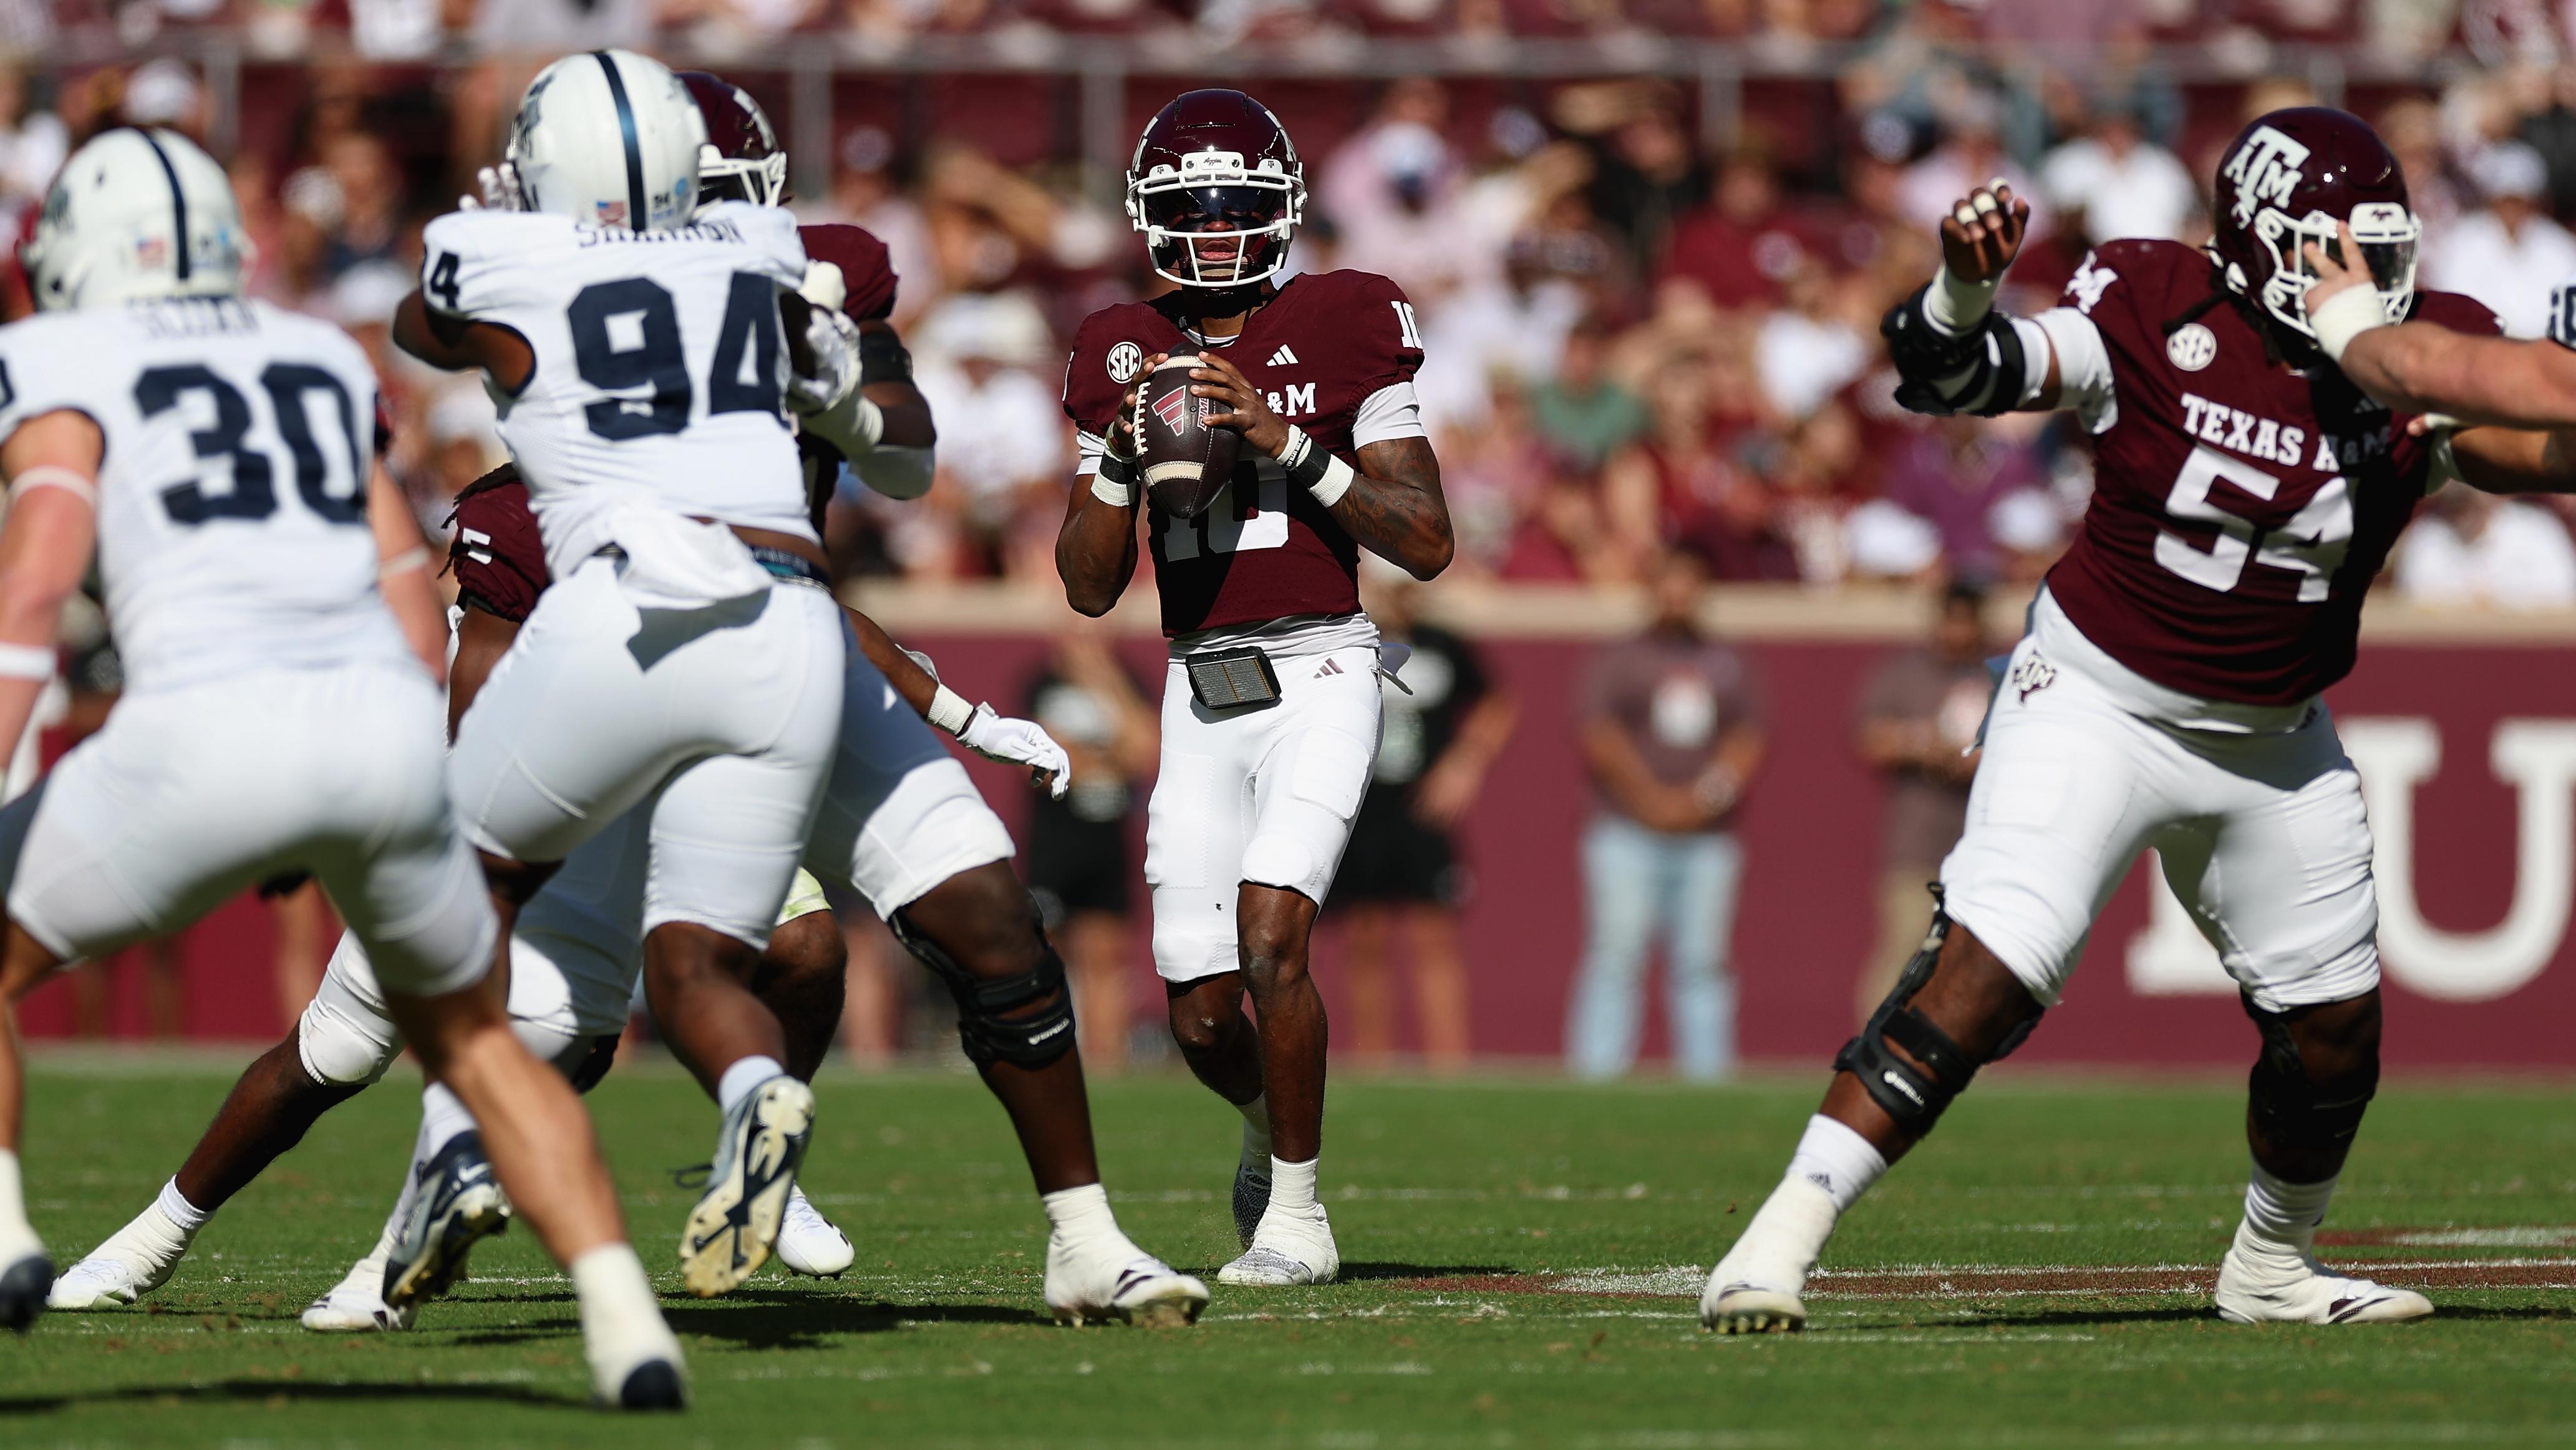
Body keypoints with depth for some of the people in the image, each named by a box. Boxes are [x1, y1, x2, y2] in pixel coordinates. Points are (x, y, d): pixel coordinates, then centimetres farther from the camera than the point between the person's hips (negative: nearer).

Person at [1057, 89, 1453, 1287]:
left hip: (1318, 671, -4)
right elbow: (1090, 587, 8)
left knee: (1269, 936, -22)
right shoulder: (1127, 356, 8)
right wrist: (1122, 454, -8)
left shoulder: (1340, 332, -3)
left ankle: (1295, 1216, -6)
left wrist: (1290, 445, -17)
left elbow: (1426, 545, -8)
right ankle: (1273, 1123, 38)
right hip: (1201, 692, 4)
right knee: (1203, 1016, 3)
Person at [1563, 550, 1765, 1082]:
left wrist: (1703, 798, -9)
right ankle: (1596, 1075, -12)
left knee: (1702, 964, 0)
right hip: (1627, 834, -3)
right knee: (1614, 960, -10)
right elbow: (1597, 735, -3)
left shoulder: (1729, 667, 17)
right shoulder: (1617, 662, 8)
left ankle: (1707, 1074, 0)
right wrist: (1653, 798, -13)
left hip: (1708, 837, 3)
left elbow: (1748, 740, 8)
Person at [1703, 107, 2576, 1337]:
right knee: (1984, 973, -21)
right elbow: (1958, 376, -16)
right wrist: (1964, 285, -37)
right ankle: (1784, 1235, -20)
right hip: (2097, 704, -5)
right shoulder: (2153, 311, -15)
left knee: (2334, 1031, 9)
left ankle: (2272, 1268, 36)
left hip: (2274, 744, 5)